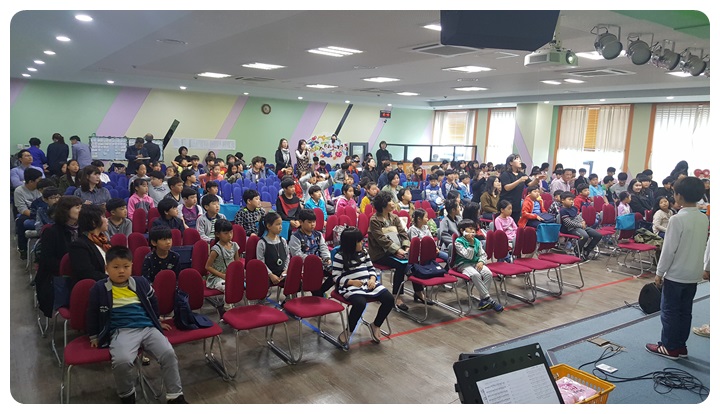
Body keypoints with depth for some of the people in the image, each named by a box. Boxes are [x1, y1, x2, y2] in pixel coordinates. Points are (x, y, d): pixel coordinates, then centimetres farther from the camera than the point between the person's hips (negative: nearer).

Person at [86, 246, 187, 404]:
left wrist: (157, 321, 32)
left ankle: (175, 396, -5)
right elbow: (92, 313, 13)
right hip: (121, 331, -2)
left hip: (148, 327, 3)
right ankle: (127, 395, -1)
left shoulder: (141, 282, 9)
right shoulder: (99, 288, 2)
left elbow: (153, 302, 25)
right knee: (122, 361, -32)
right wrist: (94, 336, 17)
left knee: (168, 354, -19)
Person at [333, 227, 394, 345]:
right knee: (360, 303, -37)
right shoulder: (340, 257, -6)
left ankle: (375, 325, 11)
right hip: (350, 287, -6)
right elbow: (336, 277, -7)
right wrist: (352, 282, -17)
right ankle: (348, 331, -11)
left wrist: (372, 279, -2)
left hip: (369, 284, 7)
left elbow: (371, 268, 19)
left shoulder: (363, 252, 13)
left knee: (389, 299, -12)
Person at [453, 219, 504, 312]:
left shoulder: (477, 241, 11)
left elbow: (483, 254, 13)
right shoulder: (458, 242, -7)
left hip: (476, 263, 5)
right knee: (475, 274, -36)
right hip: (463, 264, -5)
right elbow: (468, 256, -14)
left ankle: (483, 301, -19)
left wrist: (481, 262, -7)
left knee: (488, 273, -25)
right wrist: (471, 243, -20)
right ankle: (488, 299, -28)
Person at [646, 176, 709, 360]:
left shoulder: (678, 219, -20)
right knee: (685, 311, 15)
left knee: (669, 311, 4)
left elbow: (669, 249, -19)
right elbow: (703, 246, 12)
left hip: (676, 274, -7)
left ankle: (669, 347, 12)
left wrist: (659, 272, -9)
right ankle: (681, 346, 23)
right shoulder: (704, 219, 3)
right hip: (694, 274, 7)